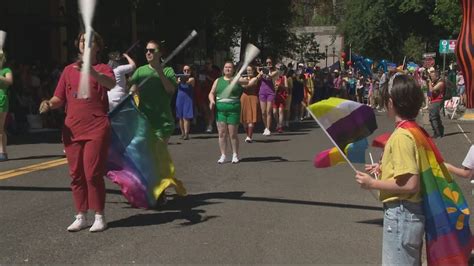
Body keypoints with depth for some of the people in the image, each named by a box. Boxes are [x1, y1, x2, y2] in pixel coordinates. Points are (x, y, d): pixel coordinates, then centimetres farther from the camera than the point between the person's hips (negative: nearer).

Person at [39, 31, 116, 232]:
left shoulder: (102, 69, 2)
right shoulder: (69, 70, 14)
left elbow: (111, 83, -22)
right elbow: (59, 99, 15)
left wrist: (91, 71, -40)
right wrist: (49, 104, -8)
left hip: (96, 130, -4)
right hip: (72, 130, 4)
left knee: (93, 173, -7)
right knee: (76, 175, 7)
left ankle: (99, 217, 6)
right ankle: (81, 217, 17)